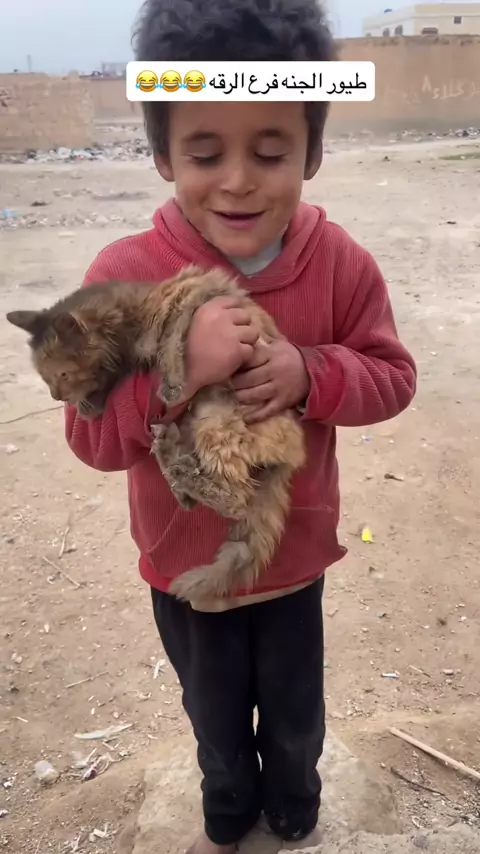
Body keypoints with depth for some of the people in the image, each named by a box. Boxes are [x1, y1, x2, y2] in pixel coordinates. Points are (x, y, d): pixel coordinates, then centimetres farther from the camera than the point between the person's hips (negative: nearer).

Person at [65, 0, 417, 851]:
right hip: (186, 561, 0)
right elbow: (92, 436, -21)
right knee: (216, 716, 27)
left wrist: (310, 374, -29)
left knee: (295, 713, 27)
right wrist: (180, 368, -39)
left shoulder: (342, 264, -17)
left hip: (294, 550, 1)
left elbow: (393, 379, -9)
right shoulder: (125, 275, -22)